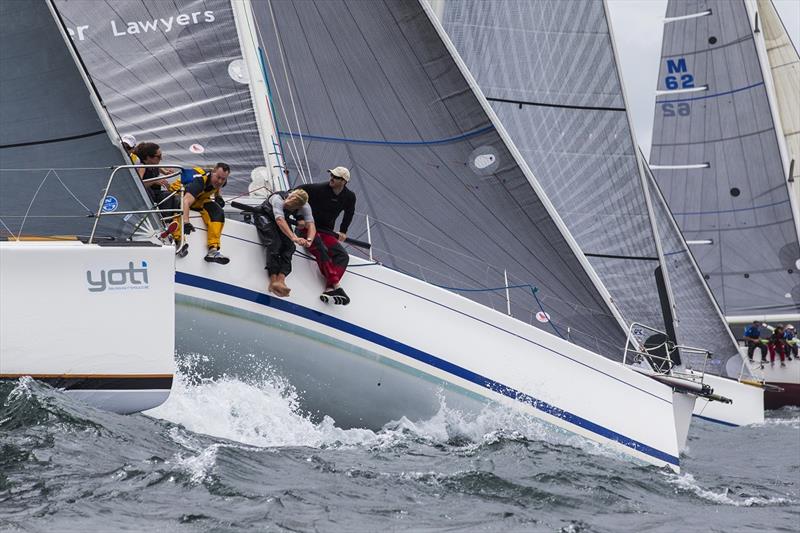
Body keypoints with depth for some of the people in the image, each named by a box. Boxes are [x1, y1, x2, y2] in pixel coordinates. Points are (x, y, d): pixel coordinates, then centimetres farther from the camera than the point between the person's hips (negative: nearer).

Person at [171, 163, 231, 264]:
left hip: (199, 199, 6)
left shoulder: (221, 180, -13)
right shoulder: (200, 181, -37)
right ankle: (179, 241, -50)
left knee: (217, 212, -18)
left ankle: (213, 250, -25)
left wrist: (218, 197, -2)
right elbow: (186, 201, -51)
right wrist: (186, 222, -63)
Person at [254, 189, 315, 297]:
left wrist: (309, 240, -53)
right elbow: (280, 221, -50)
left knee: (289, 246, -19)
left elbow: (311, 225, -30)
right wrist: (294, 238, -63)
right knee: (275, 243, -28)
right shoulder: (278, 199, -38)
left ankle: (280, 280, -32)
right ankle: (273, 280, -36)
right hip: (265, 216, -4)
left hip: (284, 220, 5)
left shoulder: (305, 207, -24)